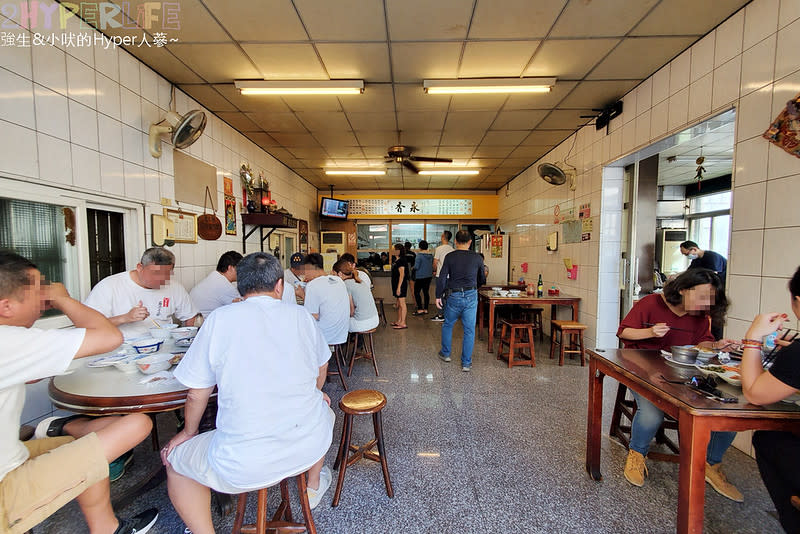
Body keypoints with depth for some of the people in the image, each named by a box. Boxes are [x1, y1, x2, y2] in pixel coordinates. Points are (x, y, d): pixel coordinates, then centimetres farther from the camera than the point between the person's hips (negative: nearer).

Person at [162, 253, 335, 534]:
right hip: (310, 446, 3)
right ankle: (314, 486, 54)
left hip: (245, 466, -2)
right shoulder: (300, 315, -2)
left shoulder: (220, 318, -8)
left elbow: (197, 393, -1)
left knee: (175, 459, 24)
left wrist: (189, 432, 20)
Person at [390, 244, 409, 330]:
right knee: (398, 303, 15)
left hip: (401, 285, -10)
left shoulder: (401, 261, -15)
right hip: (396, 284, 10)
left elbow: (402, 275, -20)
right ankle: (398, 321, 25)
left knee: (402, 303, -6)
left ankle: (403, 323, -1)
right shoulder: (396, 260, 15)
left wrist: (399, 287, -23)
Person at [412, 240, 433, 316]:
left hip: (420, 277, -7)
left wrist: (413, 268, 2)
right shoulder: (431, 255, 5)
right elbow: (433, 265, 11)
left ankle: (420, 309, -3)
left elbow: (416, 267, -18)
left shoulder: (419, 255, -15)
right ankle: (426, 309, 15)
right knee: (426, 292, 11)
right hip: (429, 276, 7)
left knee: (417, 292, 1)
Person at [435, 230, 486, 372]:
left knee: (448, 325, 20)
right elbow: (482, 280, 11)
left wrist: (438, 296, 2)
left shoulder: (450, 257, -4)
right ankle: (466, 363, 12)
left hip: (454, 296, 0)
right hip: (471, 296, 1)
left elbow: (442, 278, -7)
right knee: (469, 330, 7)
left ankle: (445, 354, 33)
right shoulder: (477, 258, 1)